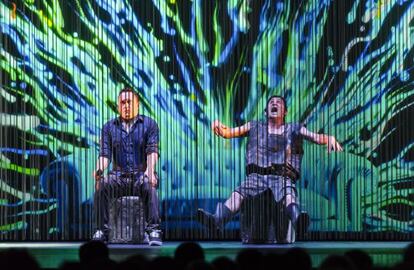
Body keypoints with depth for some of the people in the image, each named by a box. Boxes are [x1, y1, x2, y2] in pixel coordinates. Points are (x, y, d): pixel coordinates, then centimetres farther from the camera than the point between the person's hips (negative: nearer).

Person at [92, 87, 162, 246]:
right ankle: (102, 230, -26)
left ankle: (153, 231, -37)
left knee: (149, 186, -37)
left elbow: (152, 150, -7)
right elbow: (105, 153, 3)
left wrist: (150, 170, -27)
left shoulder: (149, 124, 7)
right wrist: (100, 170, -21)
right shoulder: (109, 127, 13)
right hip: (118, 176, 2)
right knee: (101, 186, -30)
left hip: (141, 175, -2)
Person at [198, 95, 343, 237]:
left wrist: (330, 139, -14)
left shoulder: (294, 129, 20)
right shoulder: (255, 127, 24)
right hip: (257, 175, 2)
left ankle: (298, 221, -64)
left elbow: (317, 137, 9)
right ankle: (217, 220, -48)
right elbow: (228, 132, 18)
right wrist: (218, 127, -5)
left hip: (283, 177, -2)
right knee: (239, 193, -27)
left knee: (288, 195, -34)